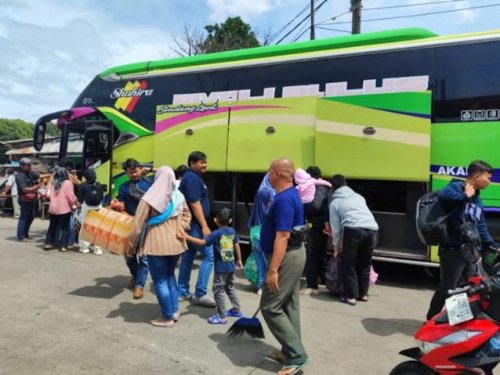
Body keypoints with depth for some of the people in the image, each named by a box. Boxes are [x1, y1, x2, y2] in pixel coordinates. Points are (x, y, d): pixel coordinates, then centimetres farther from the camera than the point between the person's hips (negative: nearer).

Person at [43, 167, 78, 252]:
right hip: (64, 209, -4)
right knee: (65, 228, 5)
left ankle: (48, 243, 21)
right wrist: (75, 203, 5)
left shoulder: (52, 183, 7)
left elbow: (48, 194, 11)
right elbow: (71, 196, -12)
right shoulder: (68, 183, -8)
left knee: (52, 226, 20)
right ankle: (63, 246, 2)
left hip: (52, 209, 4)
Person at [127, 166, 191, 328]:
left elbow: (138, 225, -9)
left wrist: (131, 245, 0)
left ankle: (167, 318, 14)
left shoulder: (149, 199, -12)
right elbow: (187, 215, 21)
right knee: (170, 276, 23)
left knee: (160, 281, 6)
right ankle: (174, 311, 27)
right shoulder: (179, 197, 5)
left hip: (157, 244, -6)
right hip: (175, 243, 6)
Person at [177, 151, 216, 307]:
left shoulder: (193, 177, 17)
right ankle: (200, 294, -3)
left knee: (188, 256, 13)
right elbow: (195, 204, -22)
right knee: (209, 255, -8)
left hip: (190, 224, 11)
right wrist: (204, 226, -22)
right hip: (194, 224, -11)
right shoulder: (192, 178, -15)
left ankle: (182, 292, 21)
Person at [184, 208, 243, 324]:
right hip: (231, 266, 7)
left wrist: (187, 237, -23)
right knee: (230, 288, 24)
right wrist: (239, 260, 23)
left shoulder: (217, 233, -16)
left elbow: (202, 242, -22)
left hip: (221, 268, -7)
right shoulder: (232, 231, 3)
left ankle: (221, 317, 9)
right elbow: (237, 246, 11)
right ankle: (237, 310, 33)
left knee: (218, 291, 3)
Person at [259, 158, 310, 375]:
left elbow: (282, 237, -27)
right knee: (290, 305, 16)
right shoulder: (291, 194, 10)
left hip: (287, 257, -10)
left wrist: (273, 270, -26)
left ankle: (296, 356, 4)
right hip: (293, 254, 10)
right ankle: (291, 351, 28)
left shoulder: (283, 199, -23)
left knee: (270, 307, -3)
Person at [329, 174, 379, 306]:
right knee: (365, 264, 20)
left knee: (349, 265, 11)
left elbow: (336, 228, 15)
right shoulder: (358, 196, 30)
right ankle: (363, 294, 30)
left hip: (354, 230, -4)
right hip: (372, 229, 4)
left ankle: (351, 296, 14)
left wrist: (336, 247, 27)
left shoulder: (335, 203, 18)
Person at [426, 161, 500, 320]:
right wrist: (465, 196, -22)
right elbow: (443, 195, -37)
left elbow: (481, 228, 22)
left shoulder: (477, 199, 16)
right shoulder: (457, 187, -11)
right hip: (453, 250, -9)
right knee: (447, 288, -2)